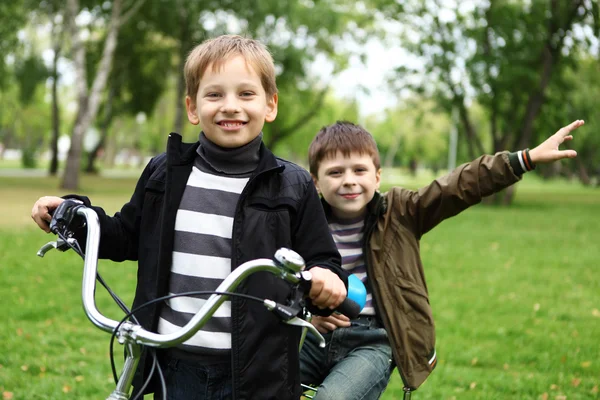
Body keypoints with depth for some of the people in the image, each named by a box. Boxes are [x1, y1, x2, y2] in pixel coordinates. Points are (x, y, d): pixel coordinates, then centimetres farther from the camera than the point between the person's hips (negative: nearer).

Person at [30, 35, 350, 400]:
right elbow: (127, 239, 17)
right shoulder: (164, 174, 5)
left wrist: (327, 282, -23)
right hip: (175, 367, 3)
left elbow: (321, 262, -2)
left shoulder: (294, 186, -3)